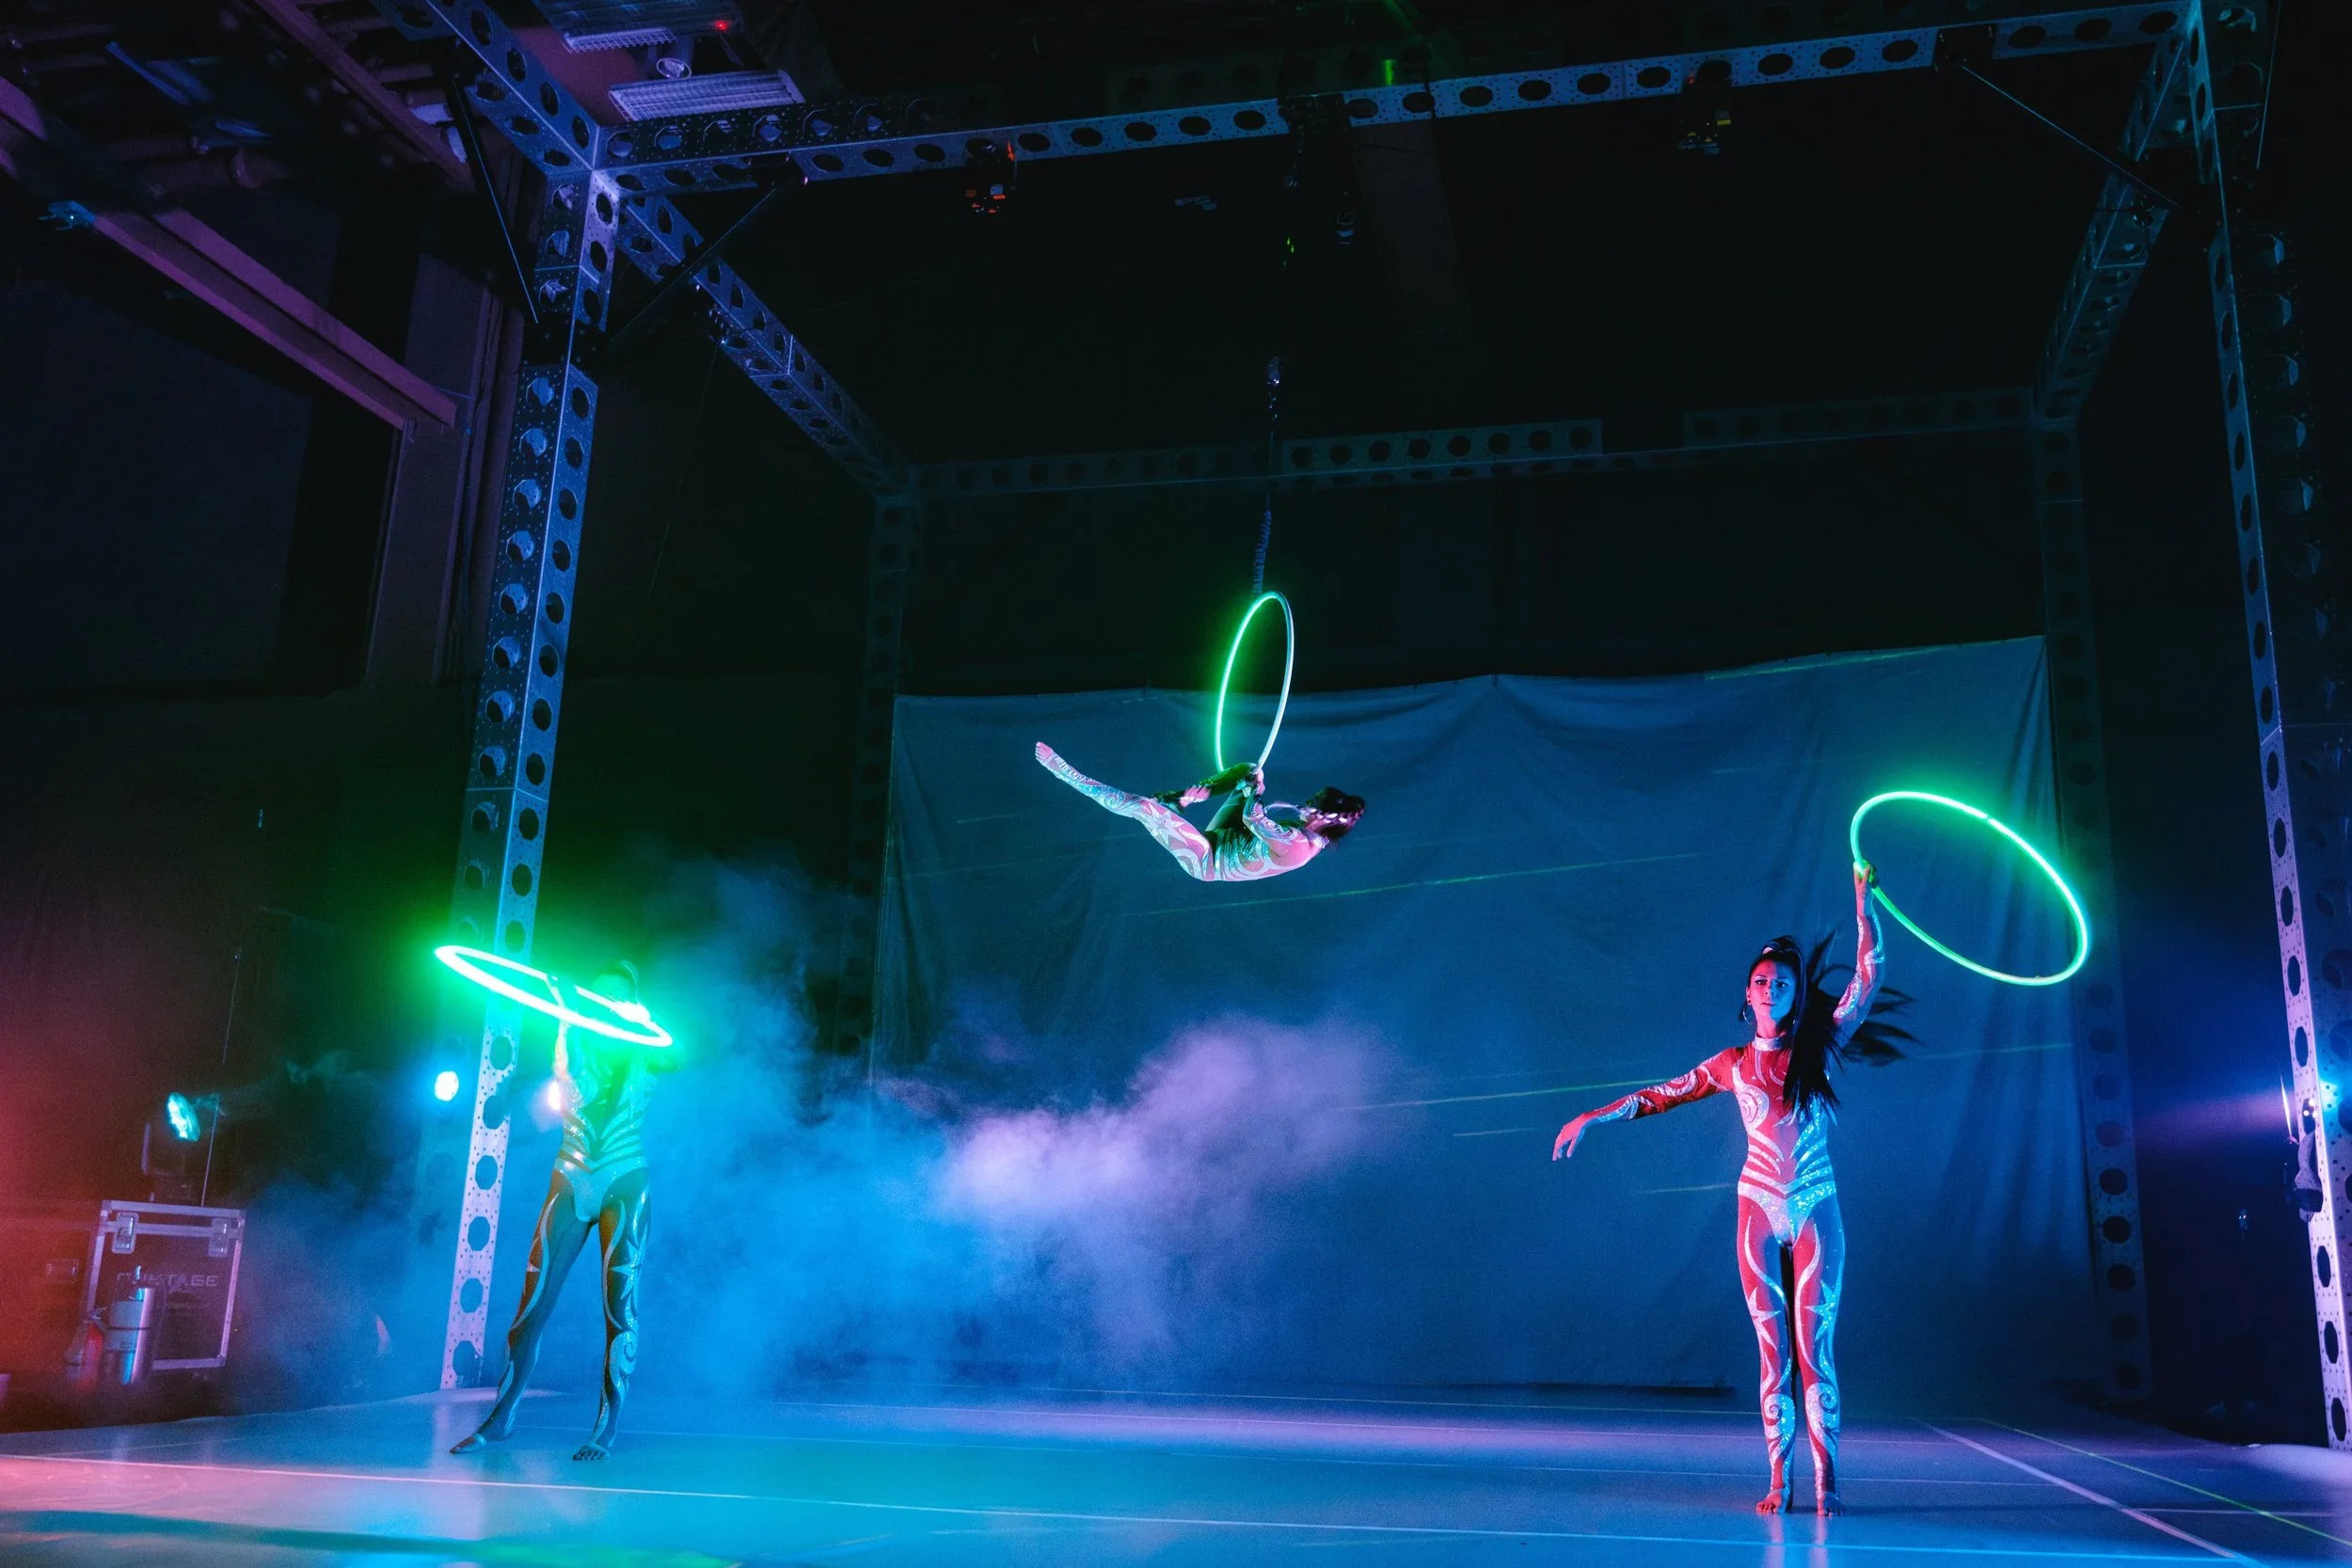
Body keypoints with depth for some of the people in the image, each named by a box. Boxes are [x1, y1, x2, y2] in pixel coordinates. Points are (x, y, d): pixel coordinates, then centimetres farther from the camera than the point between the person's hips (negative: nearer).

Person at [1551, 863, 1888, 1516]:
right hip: (1759, 1211, 1)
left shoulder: (1820, 1046, 3)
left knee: (1815, 1348, -3)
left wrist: (1863, 899, -10)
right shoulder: (1734, 1064, 6)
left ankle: (1826, 1481, 1)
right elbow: (1660, 1095, 12)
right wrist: (1591, 1118, 9)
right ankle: (1779, 1482, 3)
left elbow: (1869, 974, -3)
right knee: (1772, 1351, 1)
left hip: (1816, 1212, -1)